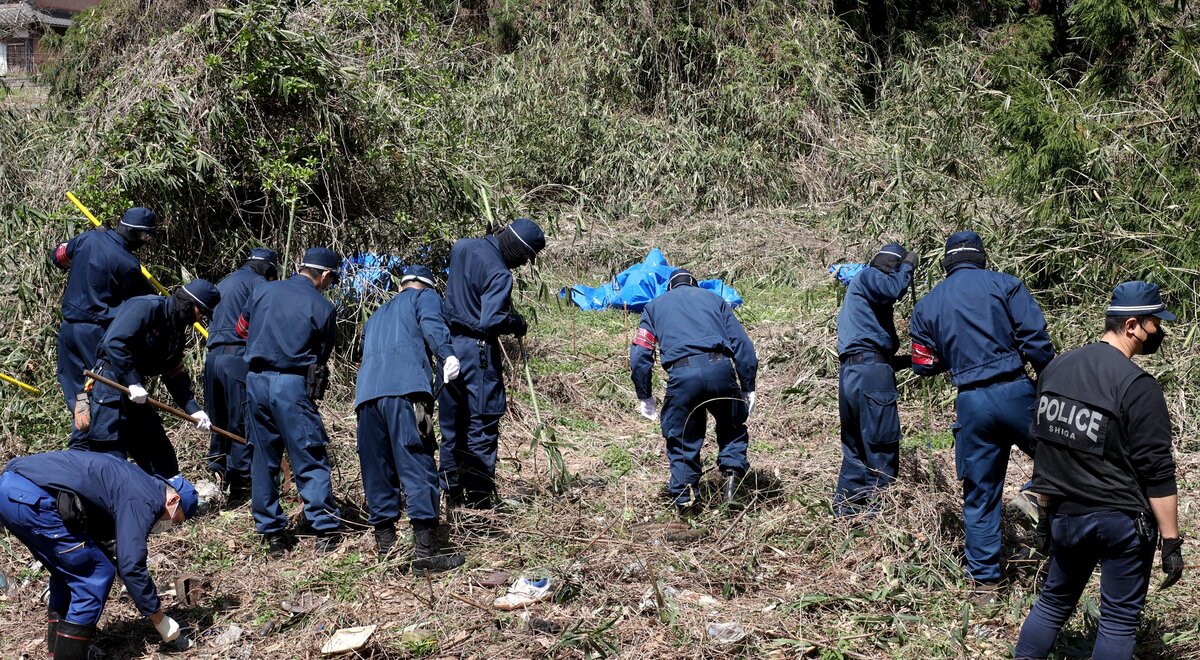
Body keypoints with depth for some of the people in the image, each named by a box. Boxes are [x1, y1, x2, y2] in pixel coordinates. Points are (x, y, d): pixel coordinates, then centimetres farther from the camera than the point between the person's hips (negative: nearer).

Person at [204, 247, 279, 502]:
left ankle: (217, 477, 15)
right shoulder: (257, 283, -1)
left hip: (213, 356, 8)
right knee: (243, 424, -5)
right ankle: (239, 487, -5)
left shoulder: (224, 283, 26)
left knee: (219, 423, 14)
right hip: (239, 357, -8)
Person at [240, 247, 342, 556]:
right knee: (310, 459, 0)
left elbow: (242, 329, 20)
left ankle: (271, 533, 15)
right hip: (293, 384, -4)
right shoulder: (322, 307, -4)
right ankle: (326, 530, -4)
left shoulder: (263, 291, 8)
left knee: (262, 459, 12)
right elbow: (321, 356, 3)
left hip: (256, 380, 4)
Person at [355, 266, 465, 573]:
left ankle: (384, 545, 13)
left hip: (366, 391, 6)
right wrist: (447, 354, -19)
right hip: (404, 388, -6)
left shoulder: (378, 314, 39)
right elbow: (431, 323, -3)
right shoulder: (425, 295, 20)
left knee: (377, 473, 11)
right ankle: (426, 552, -15)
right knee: (419, 467, -10)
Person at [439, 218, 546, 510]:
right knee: (482, 425, 1)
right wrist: (518, 324, -8)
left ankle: (452, 493, 20)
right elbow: (491, 321, -26)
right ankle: (479, 496, 4)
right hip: (477, 350, -8)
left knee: (451, 423, 14)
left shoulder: (462, 247, 4)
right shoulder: (499, 274, -20)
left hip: (448, 344, 8)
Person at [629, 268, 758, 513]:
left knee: (682, 441, 13)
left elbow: (639, 356, 16)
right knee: (732, 426, 23)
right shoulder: (713, 298, 26)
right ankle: (733, 468, 2)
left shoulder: (655, 305, 26)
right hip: (719, 368, 1)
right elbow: (741, 344, 17)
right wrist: (748, 389, 18)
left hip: (681, 374, 0)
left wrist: (645, 397, 22)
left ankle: (684, 500, 12)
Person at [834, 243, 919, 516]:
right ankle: (877, 509, -5)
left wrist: (906, 360, 22)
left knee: (855, 448, 14)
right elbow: (893, 290, -21)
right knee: (882, 448, -6)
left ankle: (845, 509, 16)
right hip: (871, 371, -10)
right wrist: (908, 266, -3)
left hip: (849, 372, 10)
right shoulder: (868, 276, 2)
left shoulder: (857, 289, 31)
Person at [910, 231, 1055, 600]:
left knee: (979, 497, 11)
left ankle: (985, 581, 14)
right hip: (1014, 391, -3)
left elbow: (924, 365, 11)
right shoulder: (1004, 285, 2)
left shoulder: (926, 306, 12)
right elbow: (1035, 340, -8)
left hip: (971, 403, 3)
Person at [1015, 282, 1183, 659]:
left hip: (1065, 514, 6)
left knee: (1055, 602, 20)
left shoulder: (1056, 367, 4)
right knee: (1119, 618, 5)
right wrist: (1171, 540, -12)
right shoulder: (1138, 386, -18)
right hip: (1121, 520, -6)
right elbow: (1157, 472, -17)